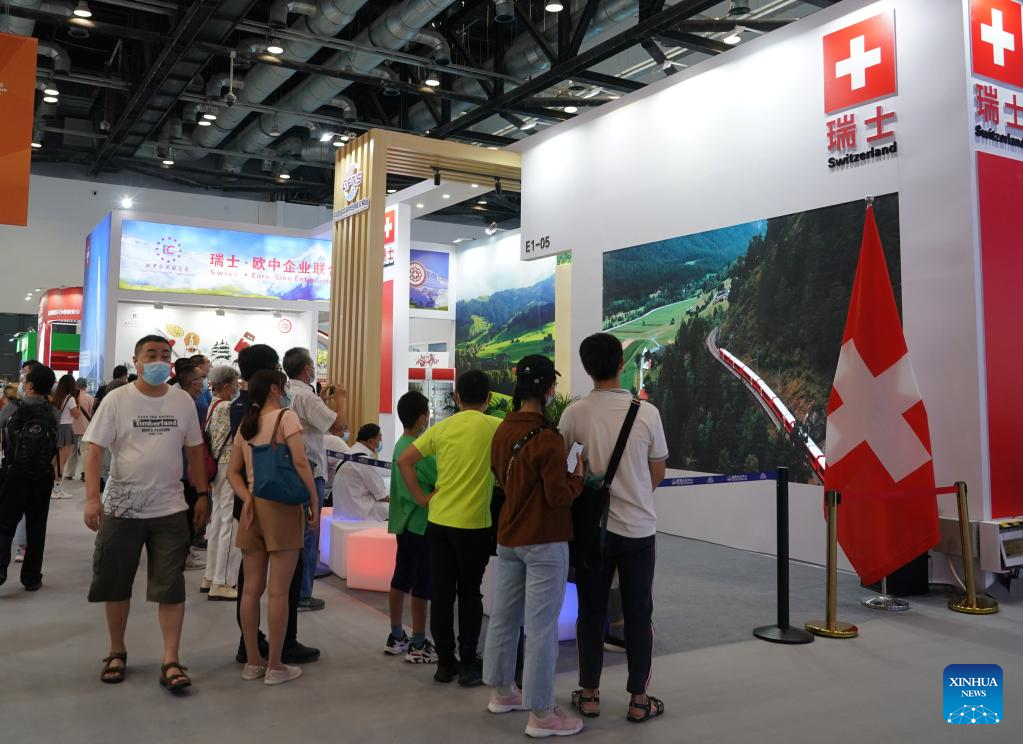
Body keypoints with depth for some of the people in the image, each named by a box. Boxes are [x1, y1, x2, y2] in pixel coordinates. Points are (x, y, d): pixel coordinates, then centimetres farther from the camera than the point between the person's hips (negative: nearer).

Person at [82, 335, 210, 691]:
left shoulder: (183, 401, 3)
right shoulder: (117, 400, -4)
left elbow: (194, 450, 10)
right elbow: (95, 450, -7)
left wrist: (202, 494, 6)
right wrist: (92, 497, -17)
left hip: (170, 510, 1)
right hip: (121, 508, -1)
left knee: (171, 587, 0)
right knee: (116, 584, 12)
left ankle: (171, 662, 6)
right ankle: (117, 652, 31)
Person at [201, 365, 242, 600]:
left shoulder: (213, 406, 13)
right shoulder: (227, 408, -16)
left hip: (218, 467, 10)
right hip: (230, 468, -10)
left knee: (217, 521, 15)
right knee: (230, 524, -5)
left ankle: (211, 577, 24)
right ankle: (222, 583, 0)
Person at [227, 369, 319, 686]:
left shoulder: (245, 425, 13)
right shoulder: (286, 417, -7)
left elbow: (233, 471, 10)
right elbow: (300, 462, -16)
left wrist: (248, 499, 0)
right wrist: (315, 500, -10)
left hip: (254, 505, 6)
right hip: (282, 505, -6)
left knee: (252, 587, 10)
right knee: (278, 590, -1)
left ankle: (253, 661, 19)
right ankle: (275, 666, 5)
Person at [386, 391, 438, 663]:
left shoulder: (399, 445, 9)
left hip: (402, 521, 9)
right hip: (421, 524, -9)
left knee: (401, 578, 14)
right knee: (421, 584, -2)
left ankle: (396, 637, 23)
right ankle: (418, 645, 4)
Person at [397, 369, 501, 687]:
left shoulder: (441, 428, 2)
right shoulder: (495, 427, -6)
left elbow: (404, 461, 2)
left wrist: (421, 497, 6)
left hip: (438, 521, 3)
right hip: (474, 524, -3)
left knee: (442, 594, 11)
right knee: (470, 594, 10)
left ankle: (445, 663, 19)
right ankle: (468, 665, 14)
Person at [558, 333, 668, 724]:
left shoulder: (575, 413, -9)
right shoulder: (647, 412, -9)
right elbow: (657, 473, 2)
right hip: (638, 527, 0)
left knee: (591, 612, 12)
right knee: (638, 614, 11)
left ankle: (589, 694, 22)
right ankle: (638, 699, 19)